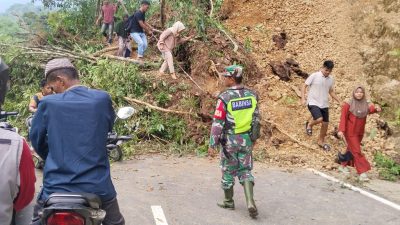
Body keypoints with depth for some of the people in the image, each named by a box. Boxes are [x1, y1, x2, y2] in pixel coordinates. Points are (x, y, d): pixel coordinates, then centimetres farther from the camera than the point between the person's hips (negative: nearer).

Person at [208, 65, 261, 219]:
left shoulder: (225, 98, -17)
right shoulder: (251, 95, -1)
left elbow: (218, 123, -16)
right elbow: (256, 118, 7)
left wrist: (212, 144, -9)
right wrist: (254, 137, 20)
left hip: (230, 141, -4)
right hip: (247, 140, 4)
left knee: (228, 171, 13)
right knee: (245, 171, 13)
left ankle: (229, 201, 28)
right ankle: (250, 202, -3)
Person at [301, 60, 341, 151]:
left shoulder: (331, 79, 6)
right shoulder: (314, 76, -10)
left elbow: (331, 92, 19)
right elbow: (304, 86, -4)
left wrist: (340, 101, 11)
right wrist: (303, 98, -15)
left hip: (324, 105, 6)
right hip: (313, 103, -6)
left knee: (325, 123, 9)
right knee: (319, 119, -26)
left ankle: (321, 141, 30)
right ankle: (309, 124, 9)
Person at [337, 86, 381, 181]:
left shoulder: (366, 105, 2)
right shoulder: (348, 105, -10)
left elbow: (373, 109, -16)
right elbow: (343, 118, -12)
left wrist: (377, 108, -39)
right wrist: (341, 130, -20)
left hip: (360, 133, 5)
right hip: (350, 132, -5)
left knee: (352, 150, 18)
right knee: (356, 151, -9)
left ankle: (343, 165, 36)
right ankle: (362, 172, -9)